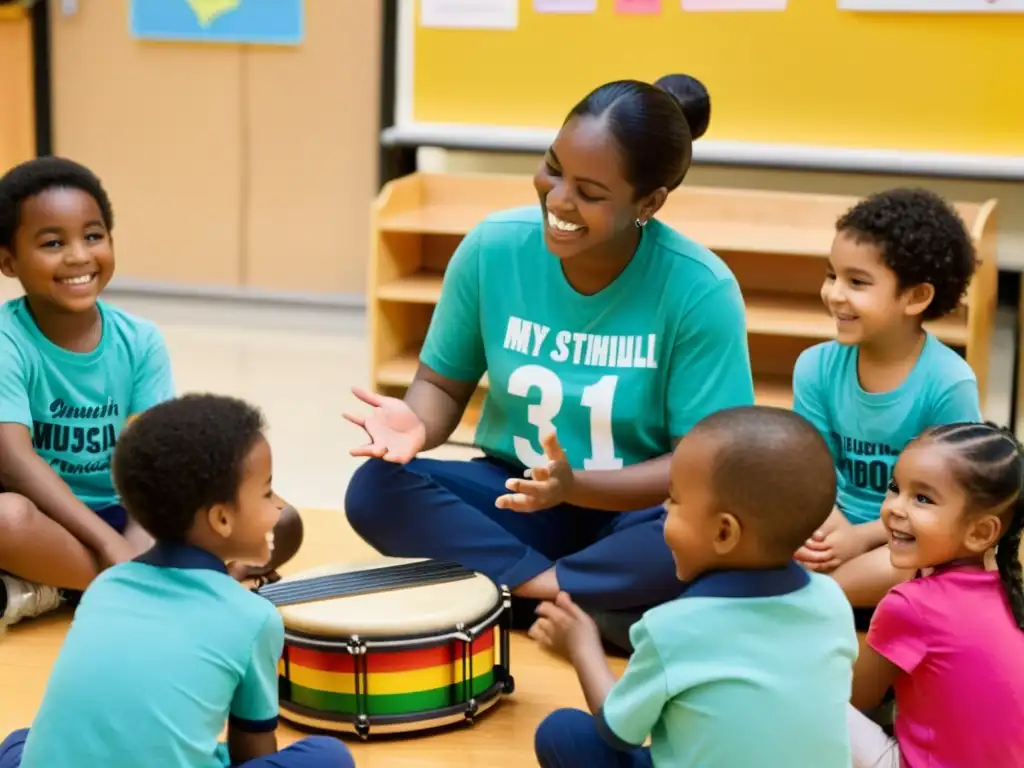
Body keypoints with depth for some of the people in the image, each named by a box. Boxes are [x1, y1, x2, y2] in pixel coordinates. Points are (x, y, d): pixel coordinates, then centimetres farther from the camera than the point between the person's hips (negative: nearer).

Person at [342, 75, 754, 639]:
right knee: (375, 490, -23)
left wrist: (575, 486, -31)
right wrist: (418, 424, -22)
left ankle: (526, 590, -18)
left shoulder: (700, 289, -20)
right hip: (512, 494, 3)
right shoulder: (494, 247, -12)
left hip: (636, 511, -3)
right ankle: (592, 605, -21)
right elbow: (444, 383, 2)